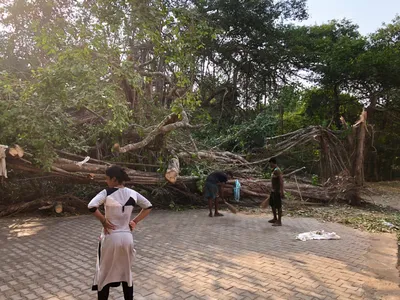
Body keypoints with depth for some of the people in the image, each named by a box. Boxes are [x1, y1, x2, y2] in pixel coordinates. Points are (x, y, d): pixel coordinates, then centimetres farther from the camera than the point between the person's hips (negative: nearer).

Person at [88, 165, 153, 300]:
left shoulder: (107, 192, -13)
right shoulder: (132, 193, 0)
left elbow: (91, 206, -26)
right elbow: (148, 206, 7)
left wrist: (103, 220, -13)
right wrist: (135, 221, 7)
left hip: (110, 238, -3)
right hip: (127, 237, 4)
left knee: (104, 274, 14)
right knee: (127, 273, 19)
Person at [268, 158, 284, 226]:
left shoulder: (277, 170, -18)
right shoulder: (274, 170, 12)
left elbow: (281, 181, -25)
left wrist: (281, 192, -28)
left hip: (277, 191, -10)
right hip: (273, 191, 10)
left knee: (278, 206, -3)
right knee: (272, 204, 19)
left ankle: (279, 222, 5)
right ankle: (275, 219, 32)